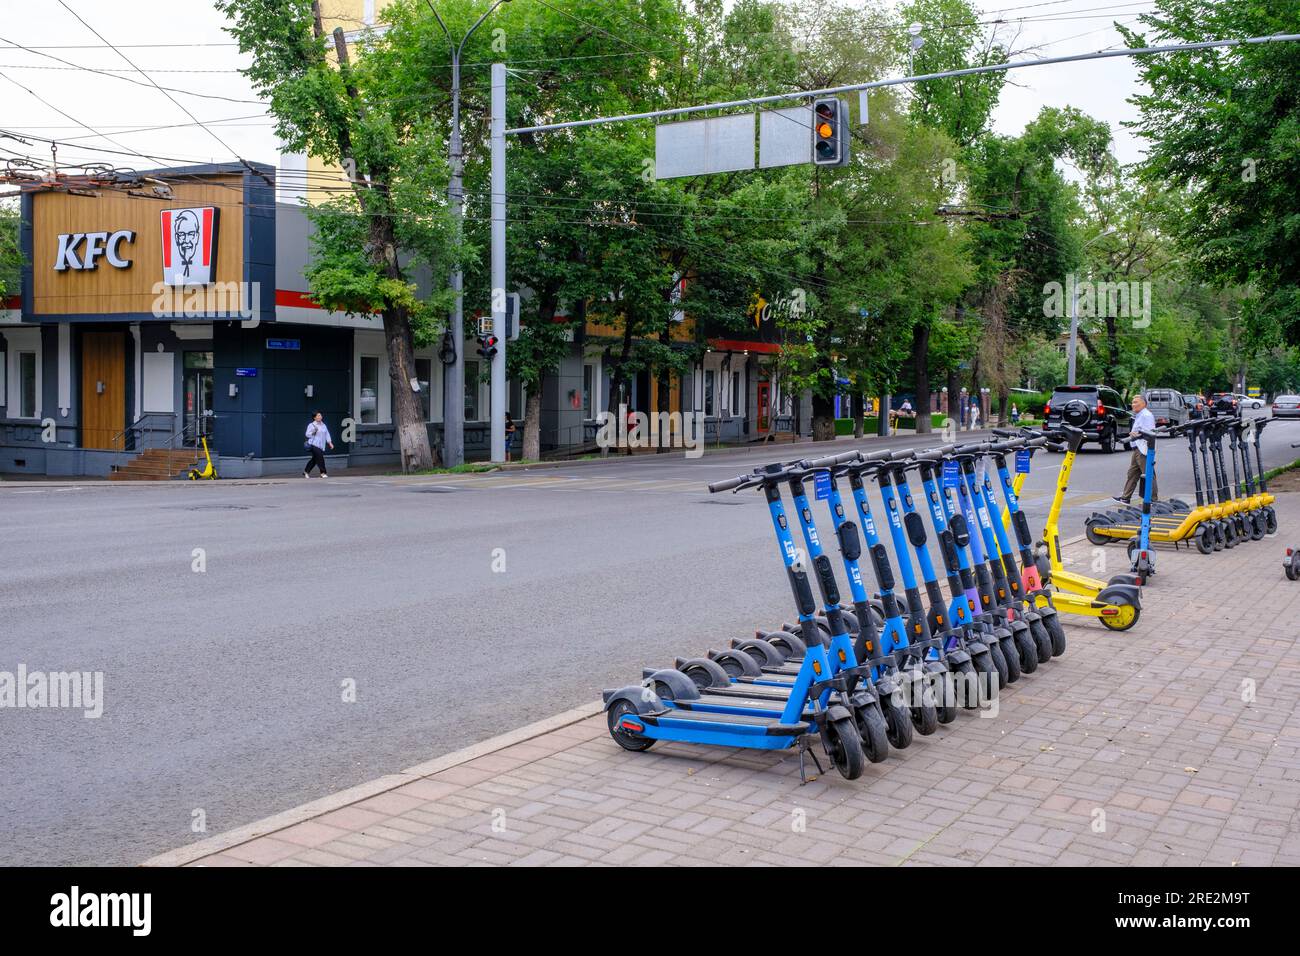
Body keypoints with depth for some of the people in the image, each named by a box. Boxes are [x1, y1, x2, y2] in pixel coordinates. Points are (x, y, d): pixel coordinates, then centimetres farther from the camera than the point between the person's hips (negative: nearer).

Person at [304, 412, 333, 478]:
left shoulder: (324, 425, 14)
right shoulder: (311, 425, -3)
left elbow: (327, 435, 15)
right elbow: (307, 435, -3)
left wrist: (330, 443, 7)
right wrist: (313, 432, -16)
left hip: (321, 446, 6)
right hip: (314, 445, -6)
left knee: (314, 459, 9)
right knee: (320, 457, -14)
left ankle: (306, 472, 23)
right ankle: (323, 473, -7)